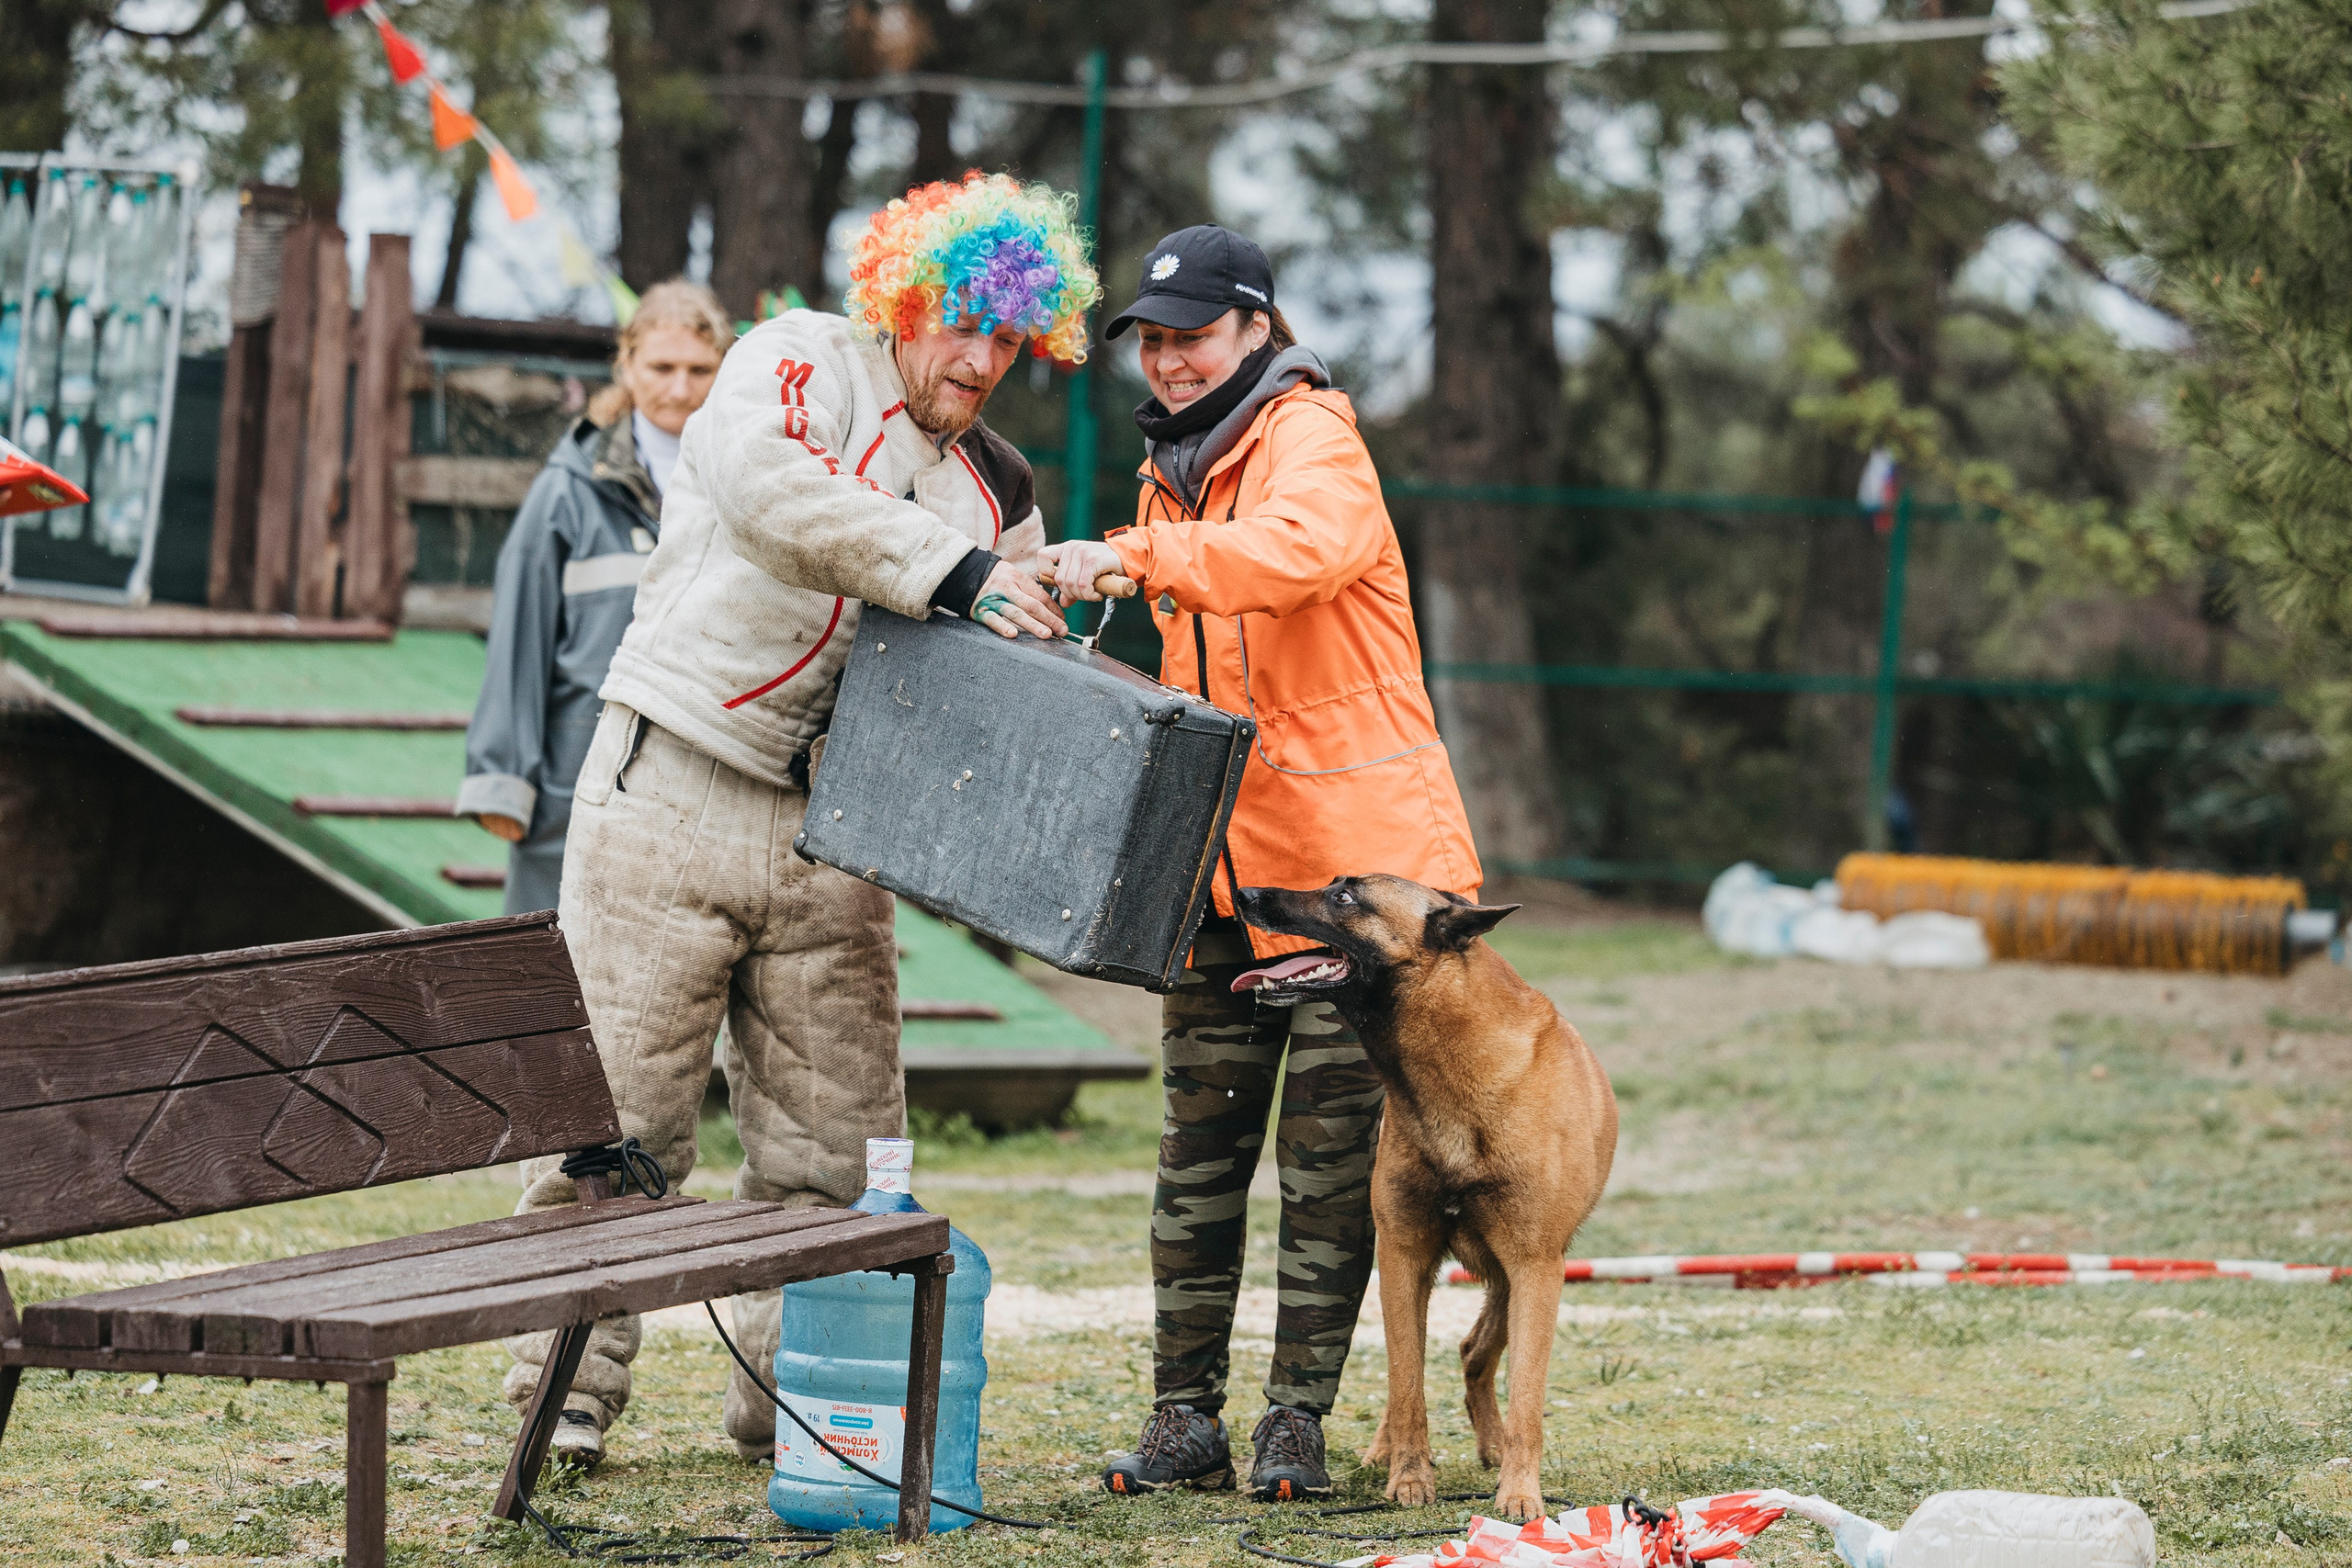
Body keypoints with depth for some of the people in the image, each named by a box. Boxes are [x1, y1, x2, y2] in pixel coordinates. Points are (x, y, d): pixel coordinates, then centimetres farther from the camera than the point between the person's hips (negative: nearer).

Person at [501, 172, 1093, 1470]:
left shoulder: (996, 493, 15)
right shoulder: (803, 362, -2)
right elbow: (761, 482, -26)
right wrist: (952, 571, -29)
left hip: (830, 834, 5)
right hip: (673, 792, -5)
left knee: (832, 1143, 4)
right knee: (618, 1107, -3)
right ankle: (568, 1391, 6)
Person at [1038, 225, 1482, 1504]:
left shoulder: (1310, 431, -8)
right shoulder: (1172, 470, 18)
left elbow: (1305, 546, -33)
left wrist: (1134, 558, -38)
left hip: (1350, 845, -7)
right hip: (1226, 860, 7)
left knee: (1330, 1155, -1)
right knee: (1200, 1146, 4)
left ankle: (1298, 1418, 6)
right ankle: (1185, 1417, 7)